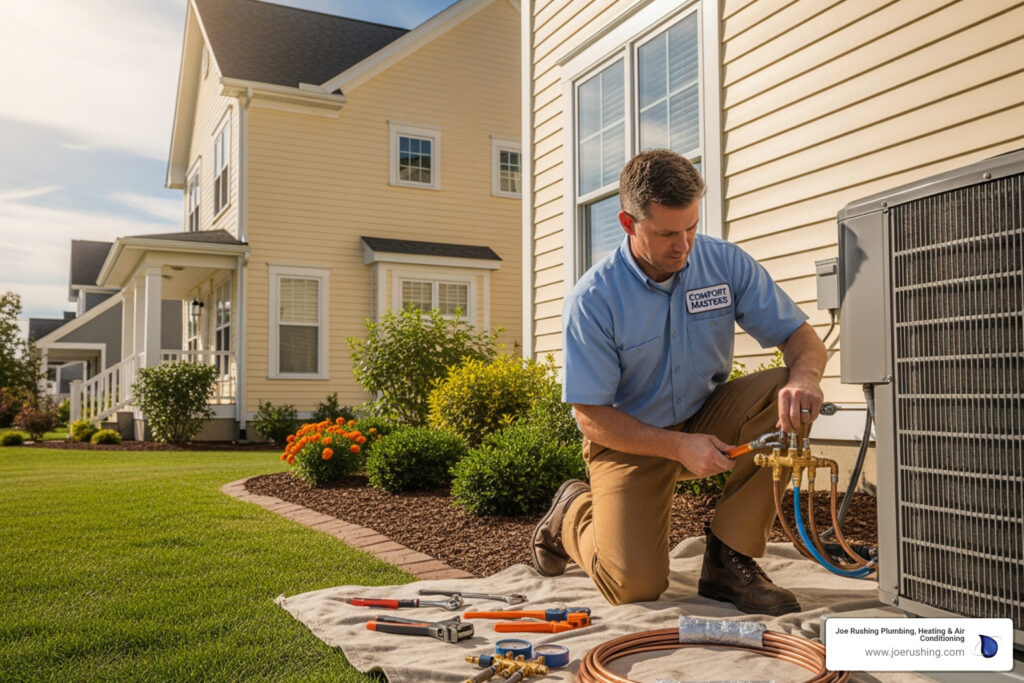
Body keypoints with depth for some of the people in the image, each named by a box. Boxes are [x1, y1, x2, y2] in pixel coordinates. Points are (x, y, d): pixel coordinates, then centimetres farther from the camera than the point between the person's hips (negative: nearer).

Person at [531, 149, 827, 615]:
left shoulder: (726, 263, -10)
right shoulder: (592, 300, -20)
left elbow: (800, 336, -6)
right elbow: (593, 417, -17)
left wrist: (805, 378, -31)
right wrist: (679, 446, -27)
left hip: (707, 421, 4)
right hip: (631, 438, -4)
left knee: (786, 396, -25)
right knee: (635, 586, -18)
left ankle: (729, 561, -13)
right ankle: (573, 513, 18)